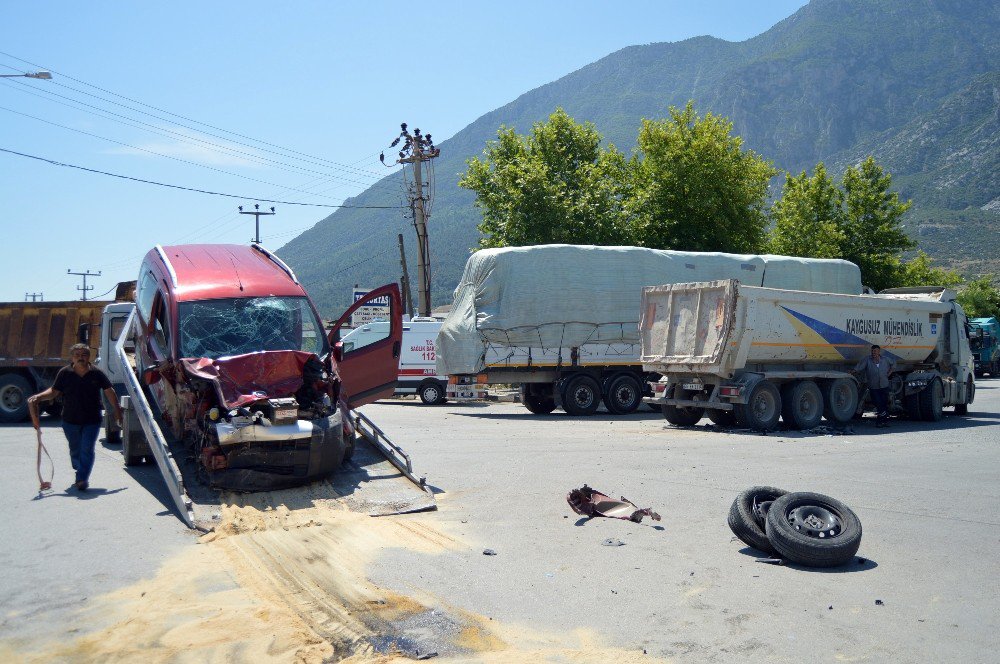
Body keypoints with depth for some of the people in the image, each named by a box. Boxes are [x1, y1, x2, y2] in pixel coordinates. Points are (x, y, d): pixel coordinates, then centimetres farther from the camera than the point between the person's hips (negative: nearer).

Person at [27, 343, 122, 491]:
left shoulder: (96, 374, -4)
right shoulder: (65, 373, -3)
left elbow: (109, 392, 2)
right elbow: (54, 391, 5)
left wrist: (117, 410, 0)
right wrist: (38, 397, -11)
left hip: (92, 421, -2)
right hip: (70, 420, 2)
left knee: (87, 450, -11)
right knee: (75, 450, 15)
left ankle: (82, 479, -10)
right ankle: (82, 477, 33)